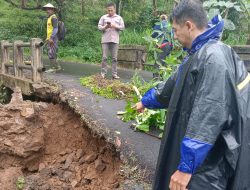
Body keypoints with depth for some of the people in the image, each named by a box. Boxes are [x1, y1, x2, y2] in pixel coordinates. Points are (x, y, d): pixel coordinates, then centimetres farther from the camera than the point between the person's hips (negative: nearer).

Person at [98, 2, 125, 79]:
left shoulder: (119, 18, 11)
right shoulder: (103, 17, 11)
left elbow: (122, 27, 6)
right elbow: (99, 26, 7)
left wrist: (115, 26, -10)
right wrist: (105, 27, -12)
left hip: (115, 40, 0)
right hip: (105, 40, 0)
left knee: (114, 58, 1)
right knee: (104, 57, -1)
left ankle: (114, 74, 5)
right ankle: (103, 73, 4)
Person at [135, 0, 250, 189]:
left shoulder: (214, 57, -23)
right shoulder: (198, 54, 10)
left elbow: (209, 118, -29)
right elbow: (172, 86, 25)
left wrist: (186, 166, -26)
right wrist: (146, 101, 37)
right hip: (193, 150, 9)